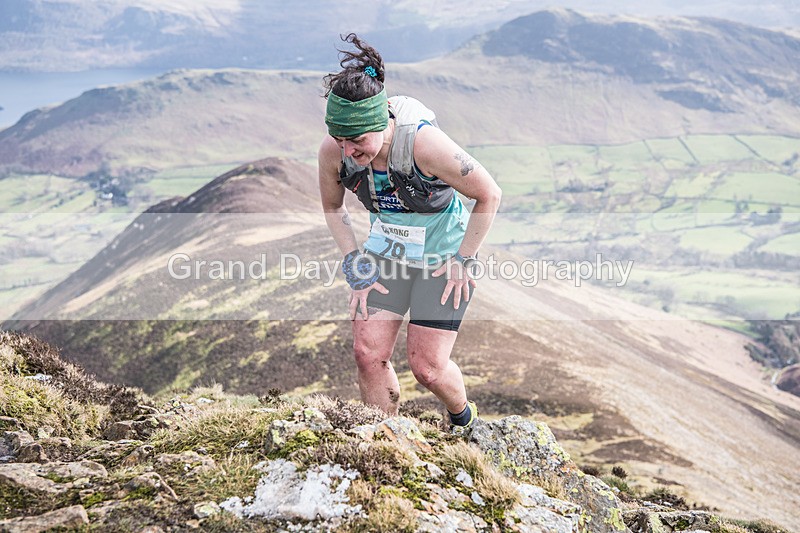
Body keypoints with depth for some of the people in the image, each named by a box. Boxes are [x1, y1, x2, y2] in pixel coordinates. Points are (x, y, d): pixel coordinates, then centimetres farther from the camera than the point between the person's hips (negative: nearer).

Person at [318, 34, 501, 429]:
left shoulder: (422, 142, -33)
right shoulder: (332, 151, -19)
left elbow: (489, 195, -20)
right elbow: (332, 205, 4)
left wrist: (463, 260, -14)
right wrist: (354, 263, -3)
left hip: (443, 253, -4)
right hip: (387, 249, 4)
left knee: (426, 366, -4)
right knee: (368, 352, -6)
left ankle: (464, 420, 30)